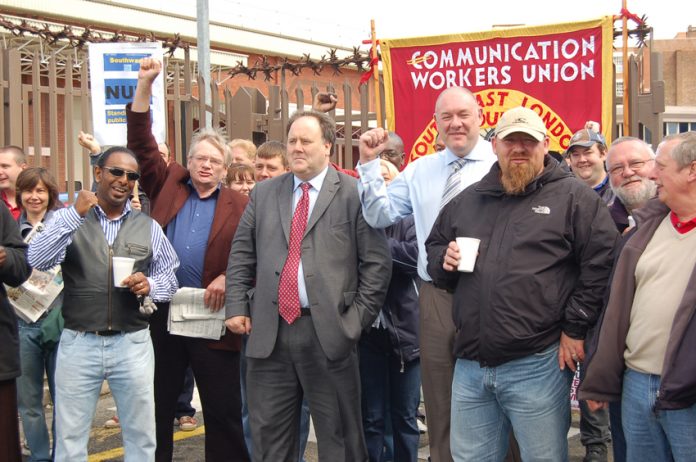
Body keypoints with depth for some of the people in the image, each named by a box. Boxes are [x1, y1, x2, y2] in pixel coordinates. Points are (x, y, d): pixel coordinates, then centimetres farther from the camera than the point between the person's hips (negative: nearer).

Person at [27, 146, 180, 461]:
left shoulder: (149, 227, 7)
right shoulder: (68, 219, 1)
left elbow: (171, 276, 11)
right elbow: (37, 261, -14)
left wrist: (150, 285, -12)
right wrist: (75, 215, -21)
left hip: (133, 343, 2)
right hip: (79, 343, -1)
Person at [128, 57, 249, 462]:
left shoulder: (239, 205, 5)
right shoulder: (168, 186, 10)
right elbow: (142, 144, 4)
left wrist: (228, 279, -15)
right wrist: (145, 85, -2)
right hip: (161, 314, 2)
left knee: (224, 411, 6)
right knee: (156, 407, 11)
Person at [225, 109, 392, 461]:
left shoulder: (354, 194, -1)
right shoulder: (264, 193, 13)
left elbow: (377, 261, -4)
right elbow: (241, 255, 14)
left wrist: (357, 318, -8)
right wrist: (236, 307, 5)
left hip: (329, 332, -4)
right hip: (268, 333, 4)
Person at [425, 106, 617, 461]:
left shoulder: (572, 197, -1)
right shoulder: (468, 200, 15)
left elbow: (601, 261, -7)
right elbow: (433, 248, 27)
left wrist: (575, 328, -9)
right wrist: (444, 260, 3)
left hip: (537, 365, -5)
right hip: (470, 365, 5)